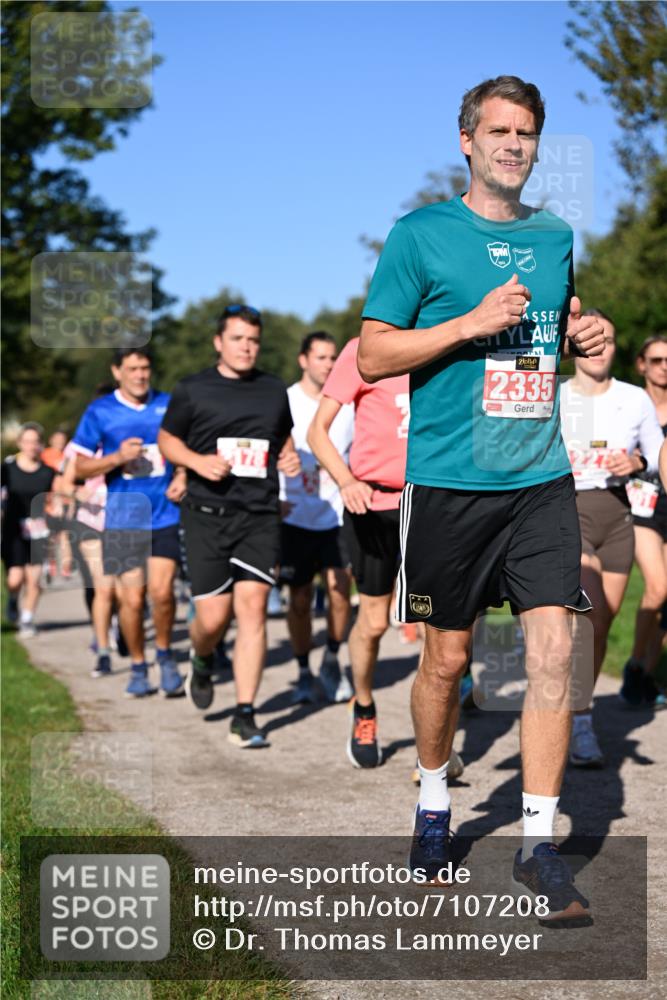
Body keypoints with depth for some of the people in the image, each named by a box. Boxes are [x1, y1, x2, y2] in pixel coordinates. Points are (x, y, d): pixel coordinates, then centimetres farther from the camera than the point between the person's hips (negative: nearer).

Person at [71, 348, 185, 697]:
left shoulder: (168, 405, 6)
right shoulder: (100, 412, 1)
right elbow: (79, 467, 3)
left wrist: (183, 477, -2)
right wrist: (117, 457, -13)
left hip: (165, 515, 1)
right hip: (123, 519, 0)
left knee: (161, 590, -12)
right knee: (132, 598, -1)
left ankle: (164, 653, 13)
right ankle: (138, 666, 20)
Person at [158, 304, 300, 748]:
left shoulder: (274, 391, 12)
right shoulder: (193, 390, 4)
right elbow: (167, 440, 11)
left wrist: (290, 457, 3)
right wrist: (197, 461, -8)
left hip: (261, 516, 2)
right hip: (207, 515, -2)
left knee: (253, 608, -9)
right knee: (213, 617, -4)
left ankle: (245, 716, -4)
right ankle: (202, 662, 34)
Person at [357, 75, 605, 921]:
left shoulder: (556, 238, 13)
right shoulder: (421, 234, -2)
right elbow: (372, 354, -5)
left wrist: (585, 336, 5)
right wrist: (473, 322, -15)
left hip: (541, 478, 3)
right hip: (448, 479, -3)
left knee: (553, 646, -6)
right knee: (447, 656, 6)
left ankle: (539, 842, 1)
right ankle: (433, 801, 30)